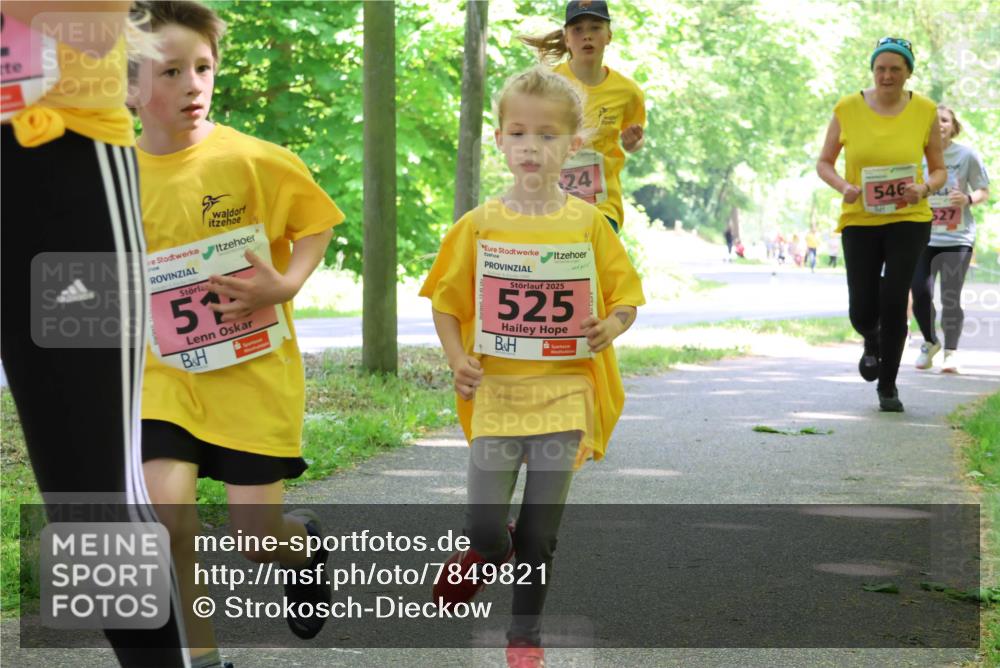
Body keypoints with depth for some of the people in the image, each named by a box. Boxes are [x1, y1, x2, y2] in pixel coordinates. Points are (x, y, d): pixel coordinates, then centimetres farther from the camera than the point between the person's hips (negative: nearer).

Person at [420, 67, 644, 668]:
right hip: (496, 392, 0)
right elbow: (446, 300, 6)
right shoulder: (480, 225, -1)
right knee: (484, 527, -6)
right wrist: (458, 359, -9)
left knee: (540, 535, 5)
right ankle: (490, 551, 31)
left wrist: (613, 324, -16)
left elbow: (627, 293, 6)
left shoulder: (588, 223, -1)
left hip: (563, 392, 0)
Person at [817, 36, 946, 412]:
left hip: (908, 219, -1)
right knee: (863, 312, -3)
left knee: (894, 300, -13)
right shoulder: (847, 109, -2)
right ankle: (872, 341, 37)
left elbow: (939, 170, 7)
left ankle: (888, 387, 6)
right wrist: (843, 187, -13)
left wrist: (925, 188, -15)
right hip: (860, 220, 1)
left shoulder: (925, 112, -1)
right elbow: (824, 163, 7)